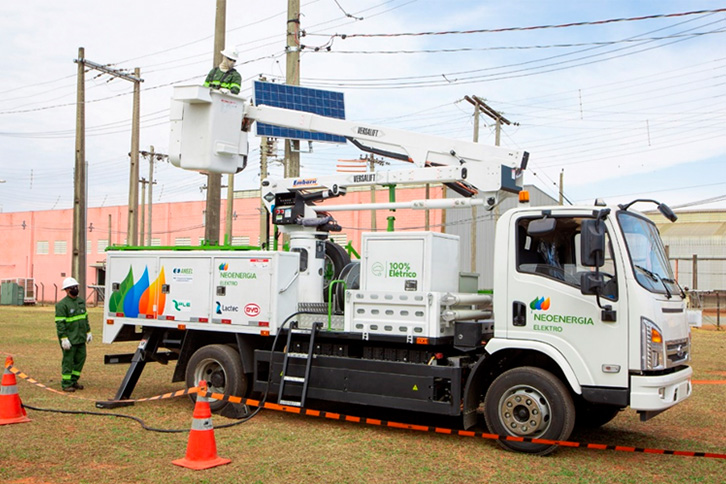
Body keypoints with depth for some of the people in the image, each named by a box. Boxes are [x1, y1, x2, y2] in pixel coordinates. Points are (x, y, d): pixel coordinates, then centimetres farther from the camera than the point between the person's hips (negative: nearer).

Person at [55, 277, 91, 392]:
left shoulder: (81, 301, 12)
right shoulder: (62, 304, -13)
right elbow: (60, 323, -16)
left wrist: (88, 332, 16)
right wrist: (64, 338, -19)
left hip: (81, 337, 8)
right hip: (69, 338, -7)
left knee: (81, 358, 11)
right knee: (68, 361, -2)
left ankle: (73, 380, 24)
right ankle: (66, 384, 7)